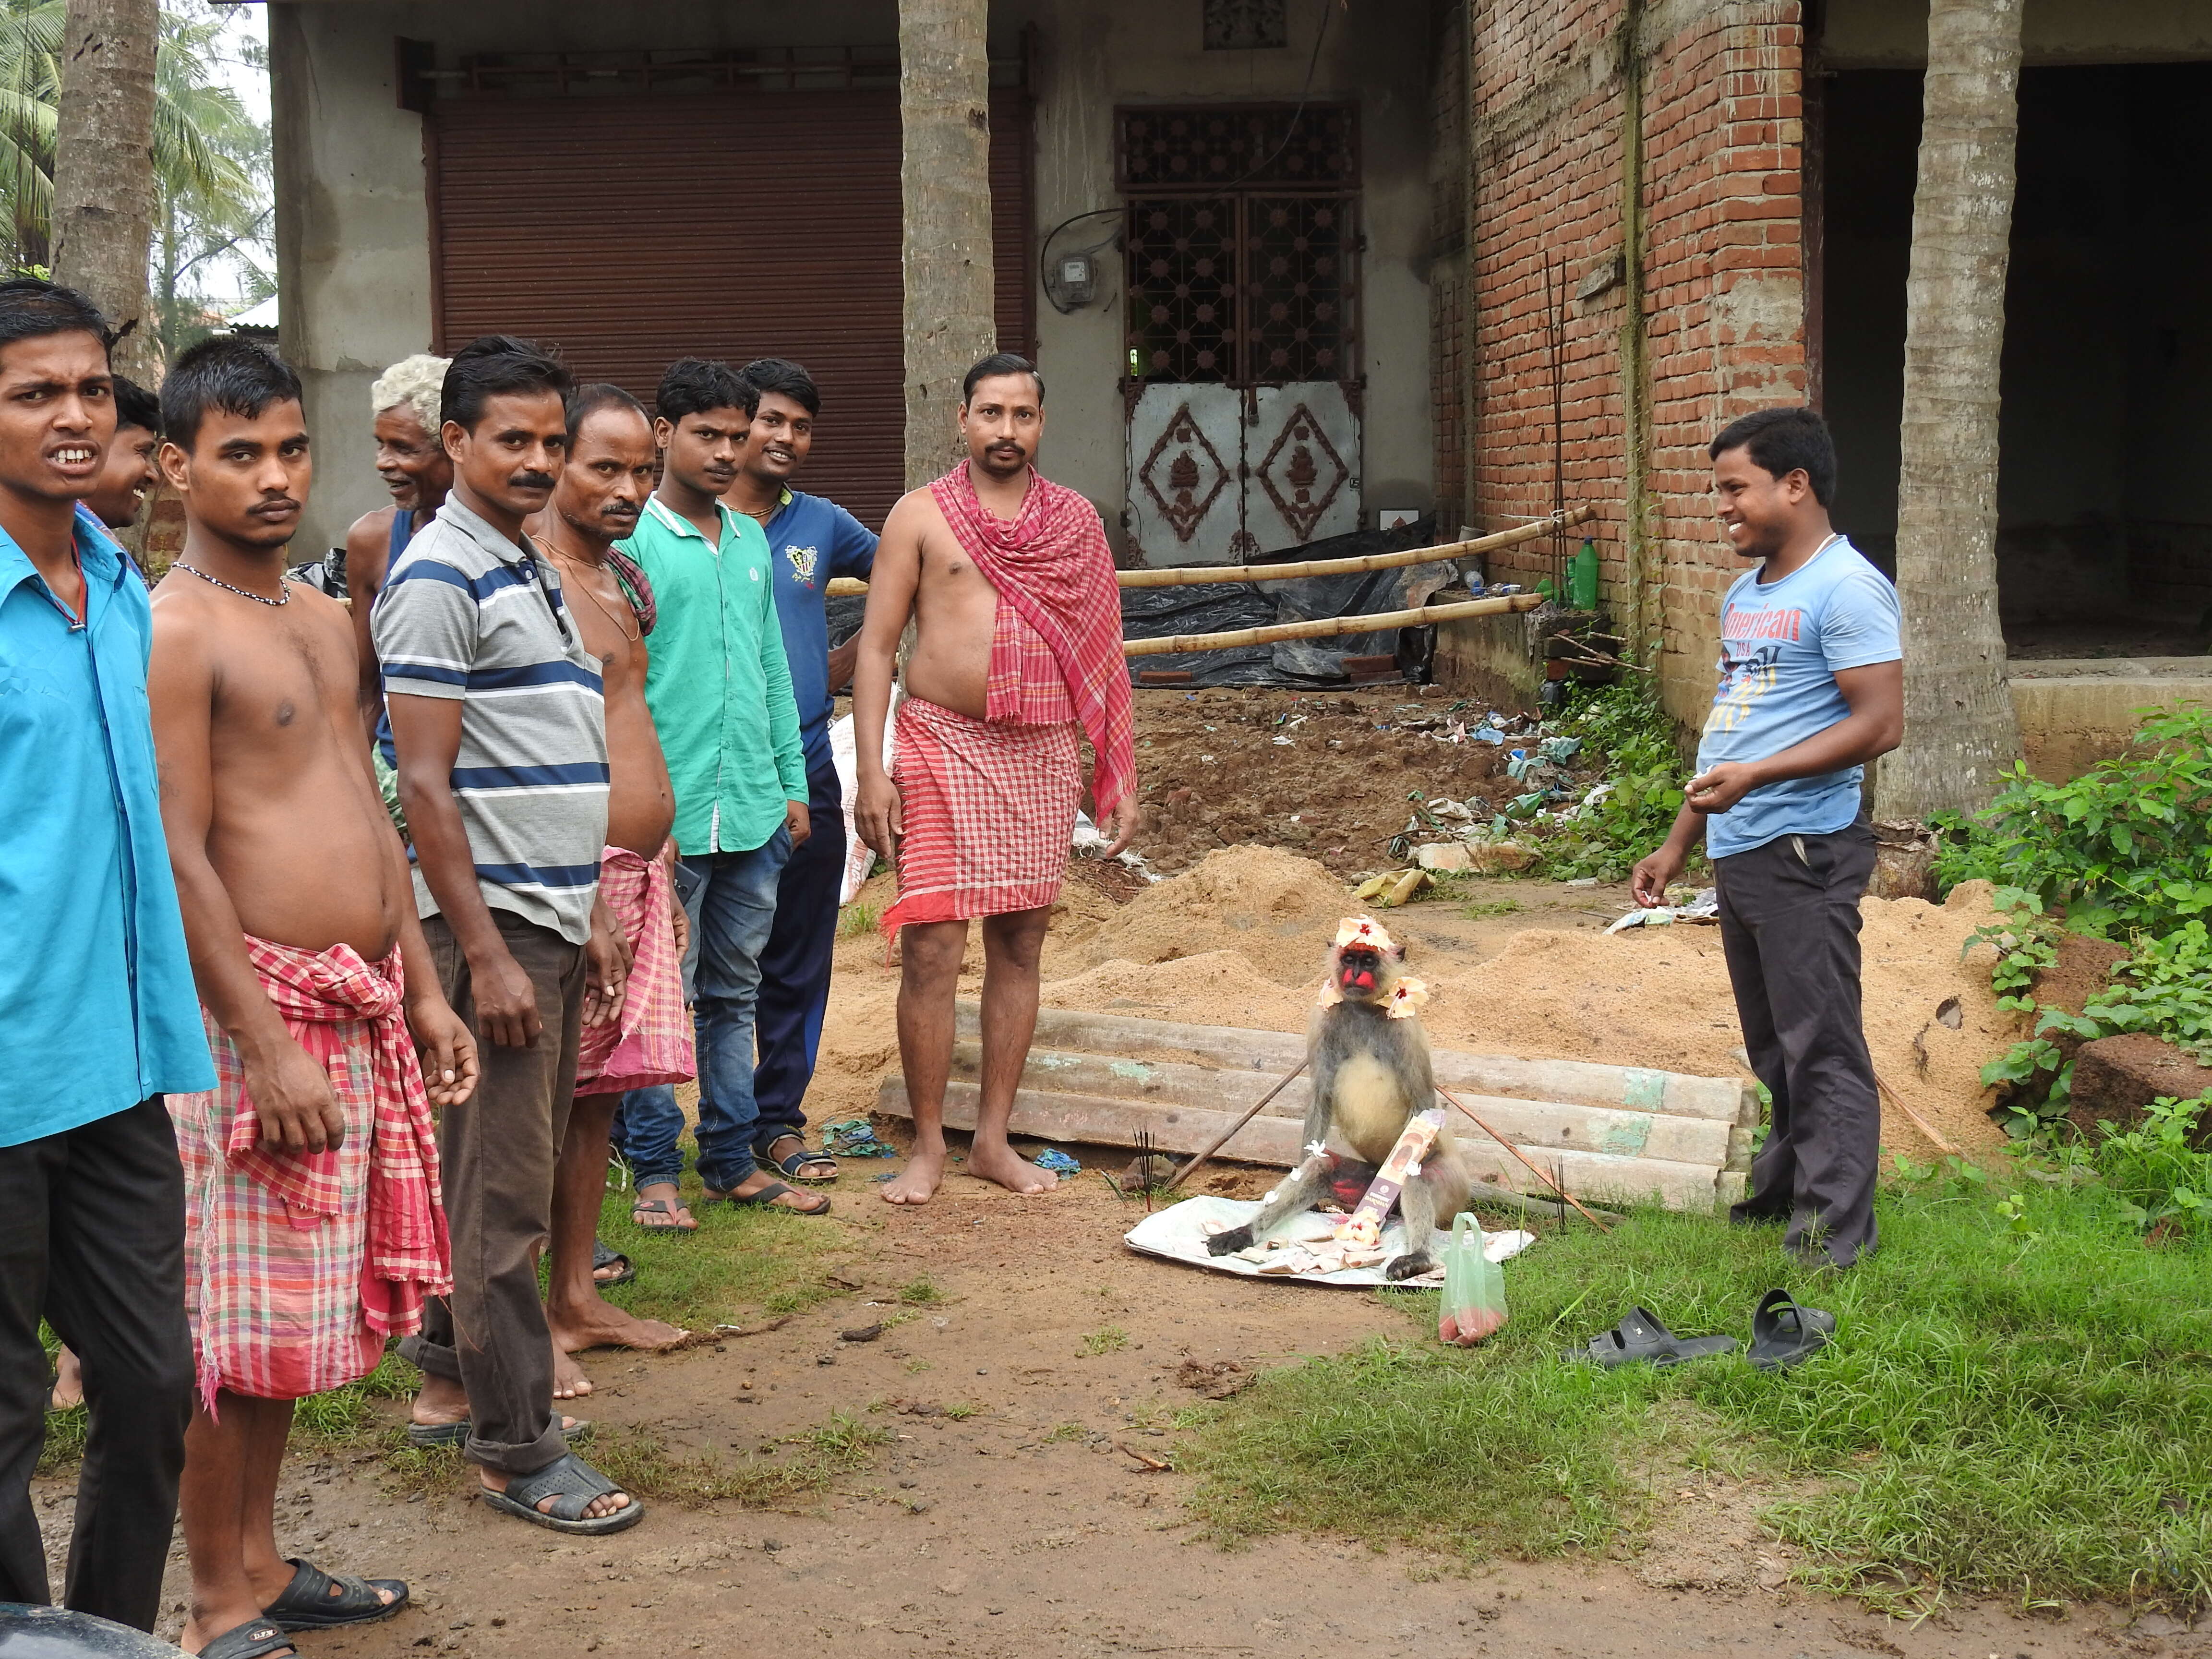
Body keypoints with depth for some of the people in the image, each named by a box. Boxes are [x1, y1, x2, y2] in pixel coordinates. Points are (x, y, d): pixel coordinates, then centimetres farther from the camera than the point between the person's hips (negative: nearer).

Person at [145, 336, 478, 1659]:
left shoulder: (323, 619, 14)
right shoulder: (176, 629, -12)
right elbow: (181, 860, -17)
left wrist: (422, 988, 16)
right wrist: (268, 1044, -20)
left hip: (361, 1004, 8)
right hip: (257, 1007, -8)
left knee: (298, 1307, 16)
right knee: (236, 1325, 0)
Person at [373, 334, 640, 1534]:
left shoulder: (531, 573, 16)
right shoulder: (438, 579, -13)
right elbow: (426, 785, -17)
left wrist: (589, 919, 19)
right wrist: (485, 953, -20)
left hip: (551, 915, 9)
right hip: (491, 923, -9)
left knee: (504, 1165, 16)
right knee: (503, 1189, -4)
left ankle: (451, 1379, 30)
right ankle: (515, 1448, 3)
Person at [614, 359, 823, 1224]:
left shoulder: (751, 541, 13)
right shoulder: (630, 543, -8)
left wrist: (792, 782, 15)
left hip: (754, 811, 6)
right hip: (671, 817, -6)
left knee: (734, 992, 13)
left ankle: (732, 1160, 22)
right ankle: (655, 1169, 13)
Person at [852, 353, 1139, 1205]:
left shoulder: (1076, 520, 10)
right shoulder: (921, 516, 2)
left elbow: (1100, 654, 13)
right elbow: (876, 646, 0)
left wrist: (1121, 780, 8)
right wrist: (872, 771, -9)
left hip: (1045, 752, 3)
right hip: (944, 746, -3)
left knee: (1020, 944, 7)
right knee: (931, 950, -6)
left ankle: (994, 1139, 17)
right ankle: (928, 1144, 7)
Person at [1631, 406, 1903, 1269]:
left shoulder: (1846, 588, -11)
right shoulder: (1745, 594, 18)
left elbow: (1881, 724, -18)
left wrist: (1756, 775, -24)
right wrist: (1677, 847, 21)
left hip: (1805, 851, -9)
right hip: (1739, 852, 9)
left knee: (1821, 1046, -5)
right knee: (1772, 1044, 16)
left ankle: (1834, 1230, 1)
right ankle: (1781, 1191, 27)